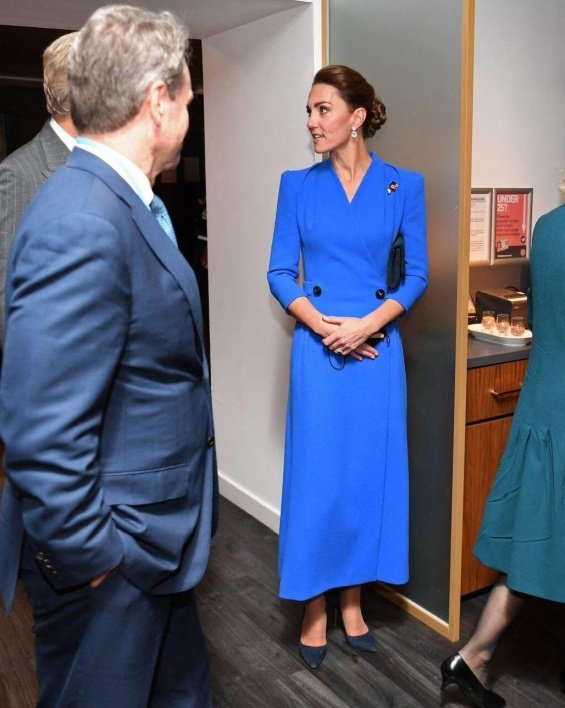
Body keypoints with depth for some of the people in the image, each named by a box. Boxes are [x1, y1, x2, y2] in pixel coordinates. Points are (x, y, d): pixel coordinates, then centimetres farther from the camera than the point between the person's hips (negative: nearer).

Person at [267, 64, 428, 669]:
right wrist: (323, 324, -13)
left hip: (377, 346, 1)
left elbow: (417, 274, 2)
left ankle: (351, 601, 27)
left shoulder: (403, 186, 3)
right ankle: (314, 608, 20)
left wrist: (367, 324, -12)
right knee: (317, 473, 3)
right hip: (317, 346, 0)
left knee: (369, 471, 8)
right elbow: (280, 272, 1)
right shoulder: (298, 185, 4)